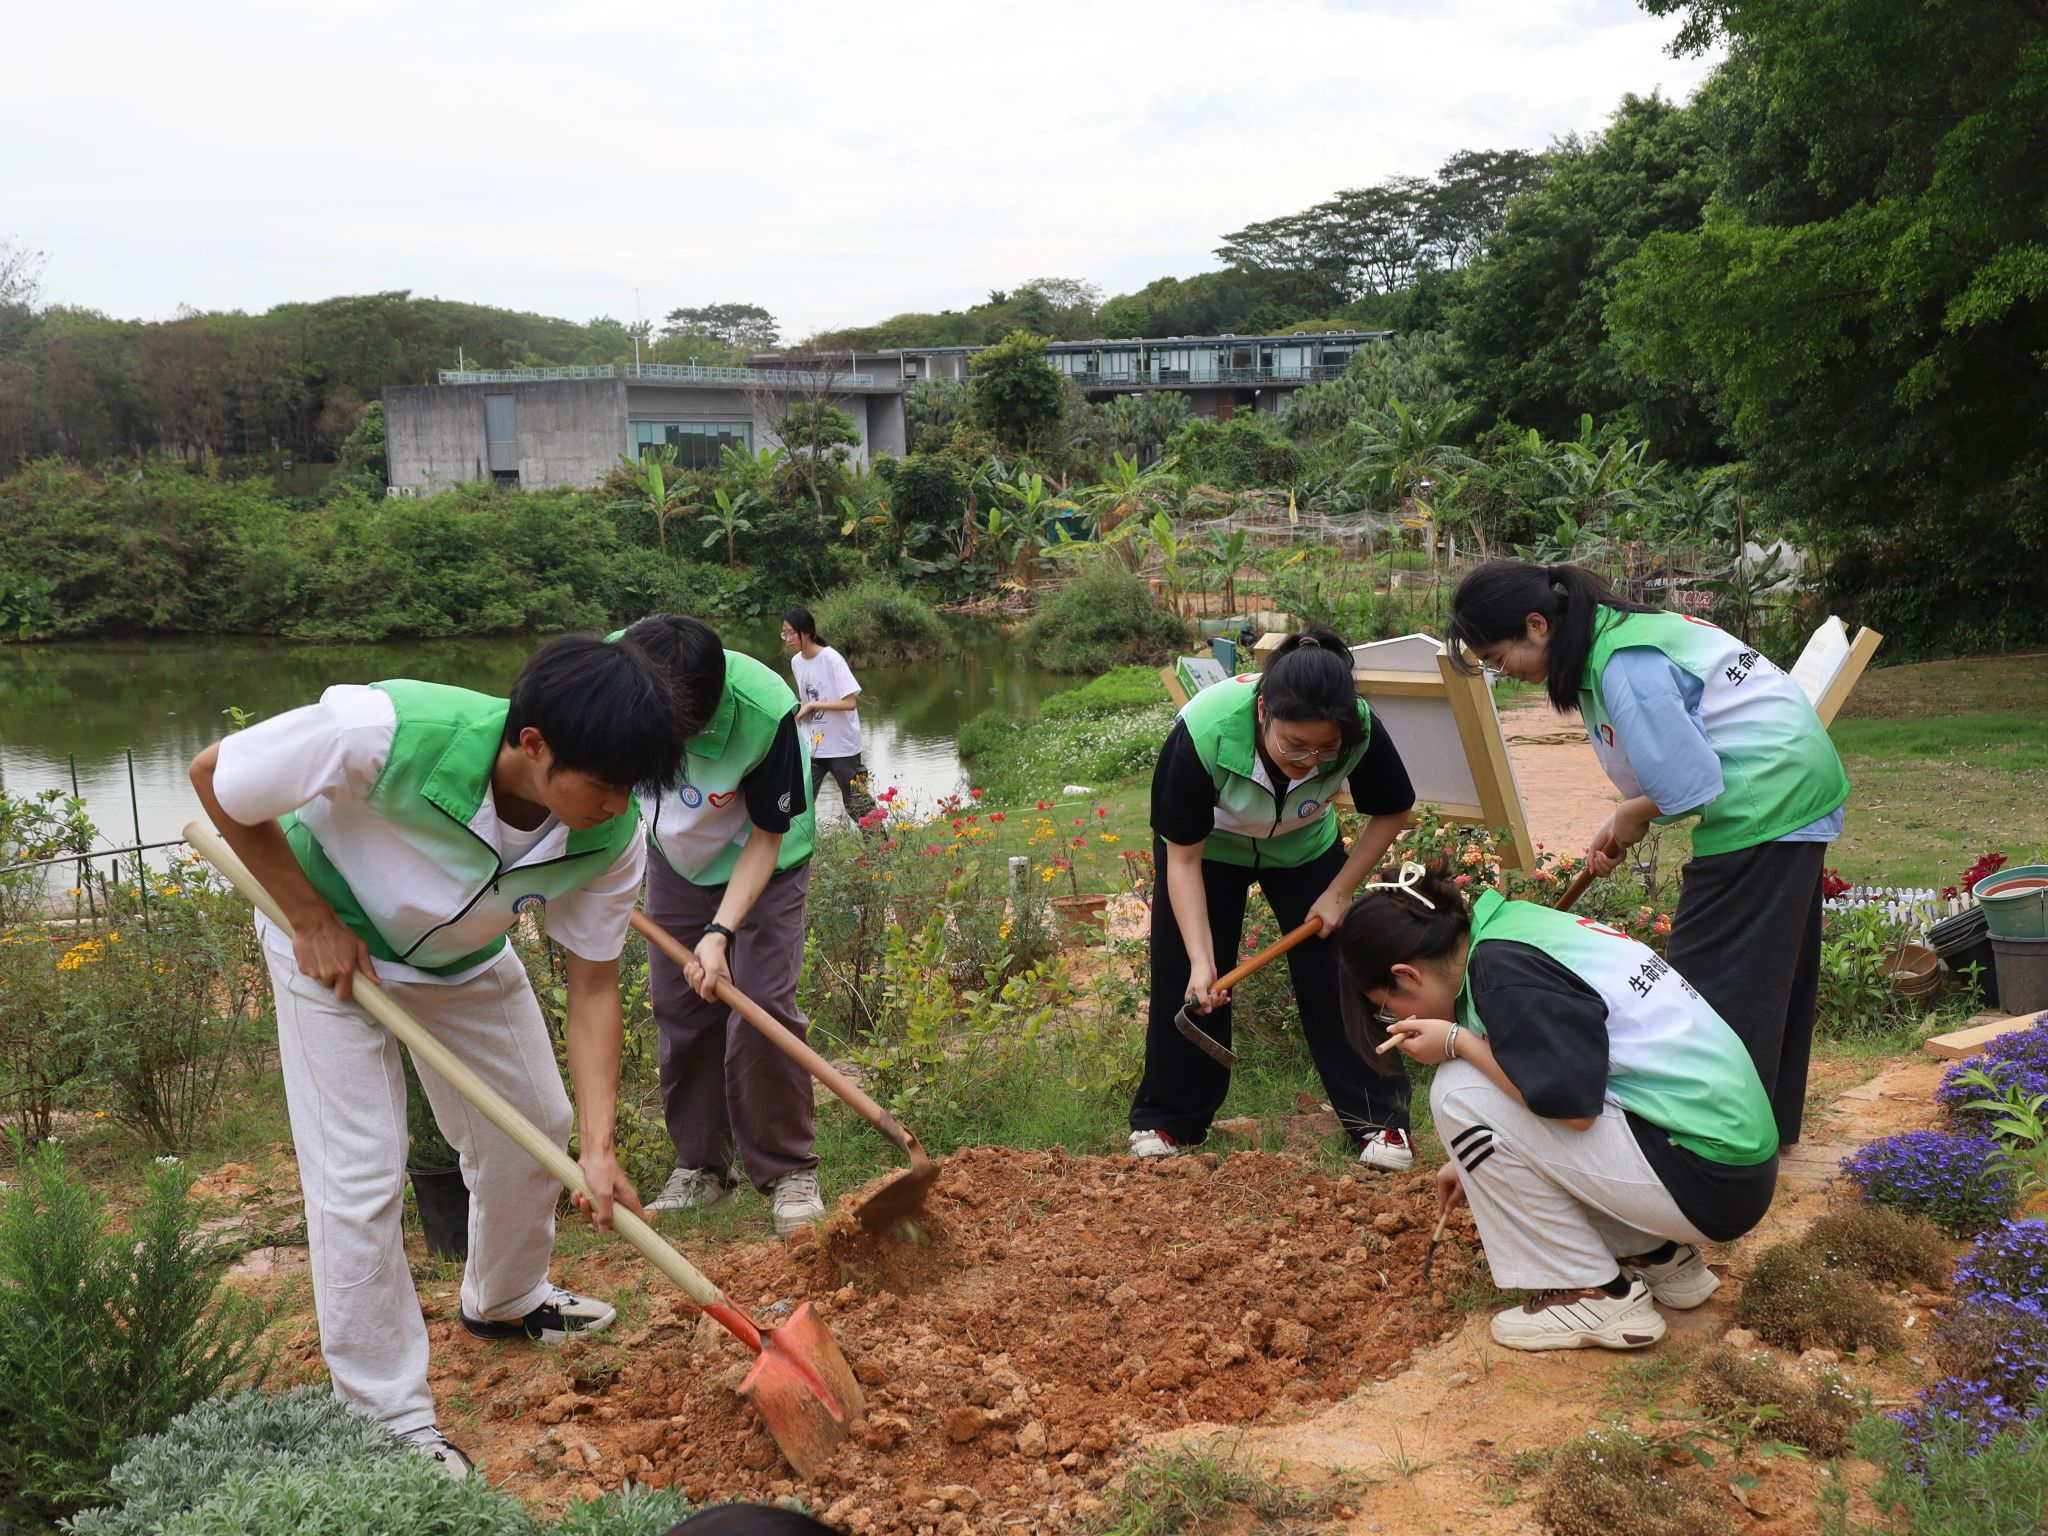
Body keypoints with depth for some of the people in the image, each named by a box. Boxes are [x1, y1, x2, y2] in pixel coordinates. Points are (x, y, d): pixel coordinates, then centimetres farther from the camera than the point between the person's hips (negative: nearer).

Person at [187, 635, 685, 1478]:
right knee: (360, 1177, -7)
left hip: (466, 956, 5)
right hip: (334, 947, -4)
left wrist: (599, 1146, -24)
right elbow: (214, 776, -25)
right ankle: (385, 1417, 8)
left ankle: (503, 1301, 41)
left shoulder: (612, 834, -28)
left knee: (534, 1128, 12)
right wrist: (313, 920, -22)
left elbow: (593, 984, -17)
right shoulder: (387, 732, -43)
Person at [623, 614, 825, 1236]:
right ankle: (700, 1166, 20)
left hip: (762, 863, -4)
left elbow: (767, 834, -24)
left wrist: (721, 932, -32)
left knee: (761, 1007, -12)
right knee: (679, 1010, 5)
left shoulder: (763, 713, -39)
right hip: (675, 859, 4)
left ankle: (788, 1172, 3)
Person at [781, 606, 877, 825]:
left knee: (856, 803, 5)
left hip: (842, 746, -6)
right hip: (811, 746, 6)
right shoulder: (796, 661, 4)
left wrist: (812, 706, -20)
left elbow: (850, 702, -21)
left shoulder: (832, 659, -16)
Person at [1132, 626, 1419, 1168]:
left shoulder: (1360, 731, -35)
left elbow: (1392, 811, -11)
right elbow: (1183, 858, -28)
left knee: (1335, 972, -5)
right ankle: (1168, 1119, 16)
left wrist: (1339, 891, -15)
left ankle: (1379, 1119, 10)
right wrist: (1201, 961, -34)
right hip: (1208, 845, -1)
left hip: (1303, 845, 1)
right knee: (1184, 981, -3)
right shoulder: (1202, 733, -41)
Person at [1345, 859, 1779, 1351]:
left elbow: (1572, 1102, -23)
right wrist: (1475, 1159, 35)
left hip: (1703, 1181, -9)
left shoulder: (1500, 966, -17)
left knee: (1459, 1093, -12)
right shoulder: (1515, 923, 11)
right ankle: (1660, 1257, 19)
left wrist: (1456, 1042, -12)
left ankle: (1599, 1295, -2)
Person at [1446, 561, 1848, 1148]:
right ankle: (1771, 1119, 33)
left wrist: (1632, 814, -7)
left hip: (1765, 804, -11)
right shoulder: (1614, 633, 6)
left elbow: (1690, 784, -26)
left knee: (1710, 979, -5)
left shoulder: (1625, 667, -25)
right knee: (1770, 971, 20)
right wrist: (1624, 825, 5)